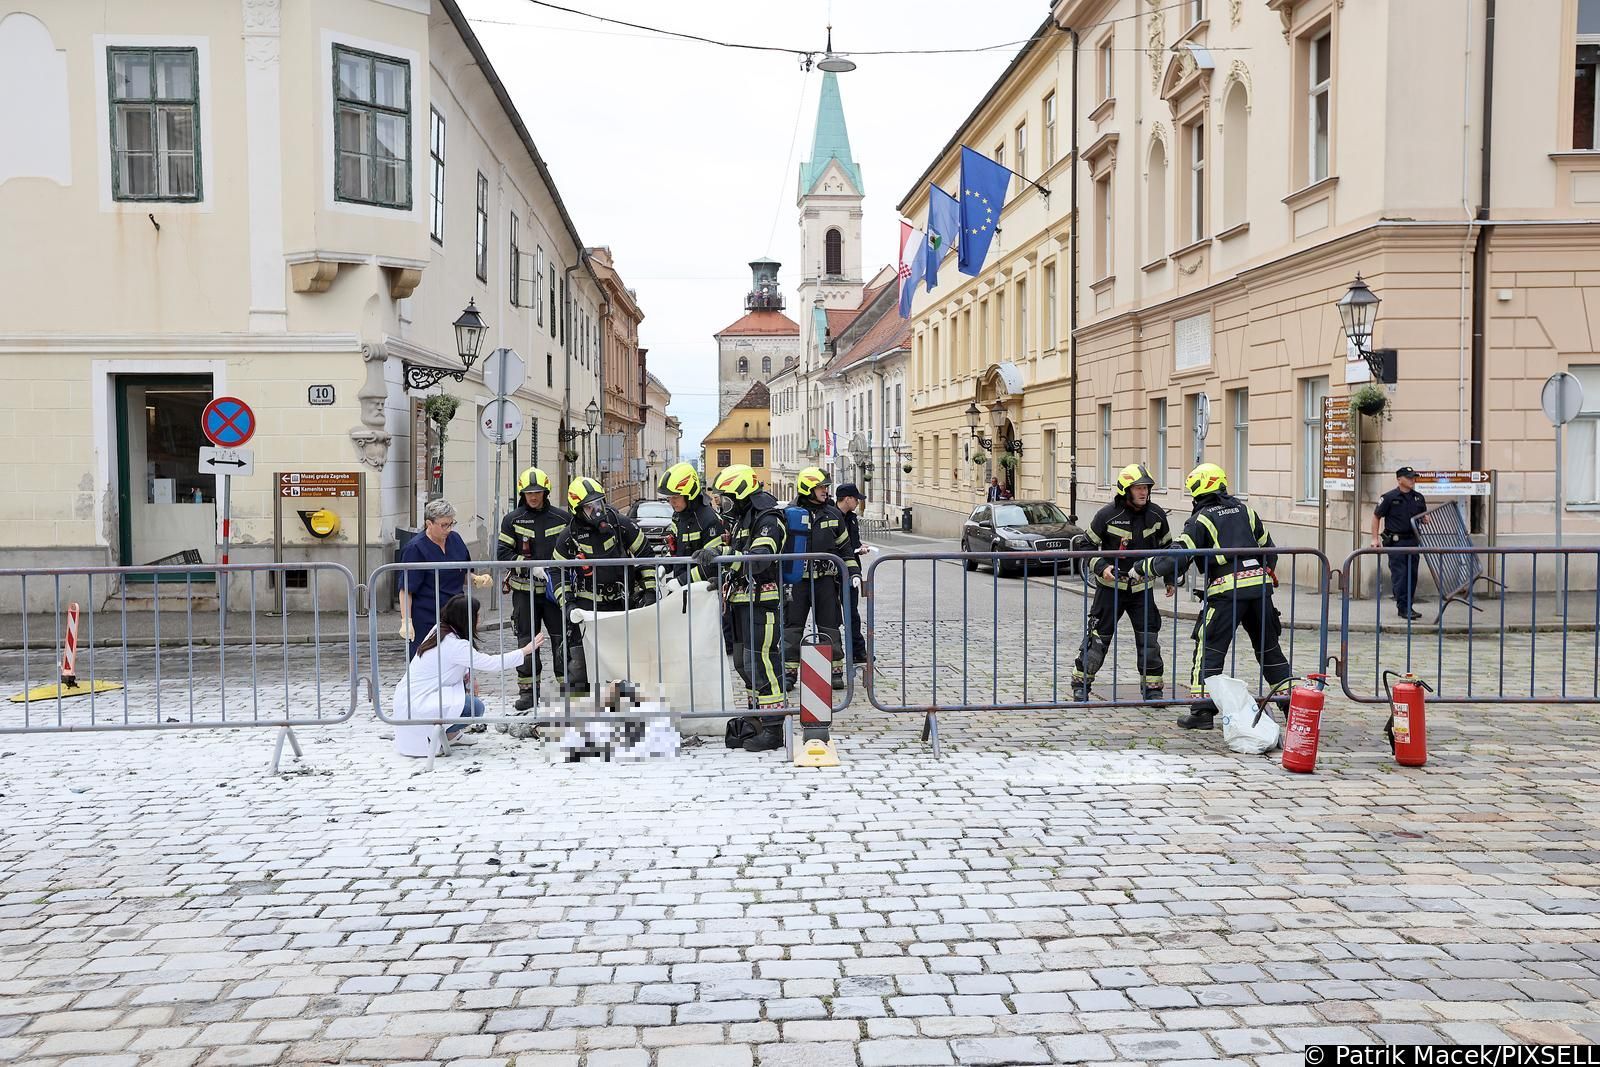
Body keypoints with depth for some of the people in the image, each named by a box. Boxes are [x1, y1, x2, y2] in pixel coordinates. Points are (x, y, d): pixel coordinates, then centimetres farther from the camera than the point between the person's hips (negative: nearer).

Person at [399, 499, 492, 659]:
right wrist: (406, 621, -18)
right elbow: (406, 589, -11)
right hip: (426, 621, -6)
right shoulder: (415, 548, -10)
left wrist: (477, 580, -1)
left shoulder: (455, 539, 8)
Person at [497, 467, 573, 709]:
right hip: (524, 590, 0)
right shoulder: (513, 519, 3)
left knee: (562, 637, -2)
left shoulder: (562, 518, 4)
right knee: (526, 640, 5)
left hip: (554, 588, 0)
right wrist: (530, 566, -13)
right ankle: (528, 689, 13)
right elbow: (502, 553, -2)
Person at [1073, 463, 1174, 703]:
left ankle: (1152, 688, 13)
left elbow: (1166, 547, 16)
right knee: (1098, 638, -1)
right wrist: (1101, 567, -19)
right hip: (1111, 586, -3)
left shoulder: (1156, 515, 0)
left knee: (1149, 640, 0)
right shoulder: (1108, 515, -12)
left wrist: (1170, 578, 14)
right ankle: (1080, 684, 13)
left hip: (1142, 587, 3)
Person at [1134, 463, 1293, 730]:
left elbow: (1175, 558, -8)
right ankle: (1290, 700, 24)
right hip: (1260, 586, 6)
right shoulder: (1243, 509, 16)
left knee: (1209, 648, 0)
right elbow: (1268, 548, 23)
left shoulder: (1201, 520, 0)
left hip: (1227, 590, -6)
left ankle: (1202, 710, -4)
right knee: (1268, 646, 19)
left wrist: (1142, 569, 2)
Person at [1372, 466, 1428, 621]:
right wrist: (1375, 538, -7)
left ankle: (1409, 606, 16)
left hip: (1413, 541, 5)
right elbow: (1376, 517, 0)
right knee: (1399, 575, -7)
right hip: (1396, 542, -5)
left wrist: (1425, 519, -3)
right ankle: (1403, 608, -4)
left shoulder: (1418, 498, 11)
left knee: (1412, 575, 7)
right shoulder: (1389, 497, -5)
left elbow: (1423, 517, 22)